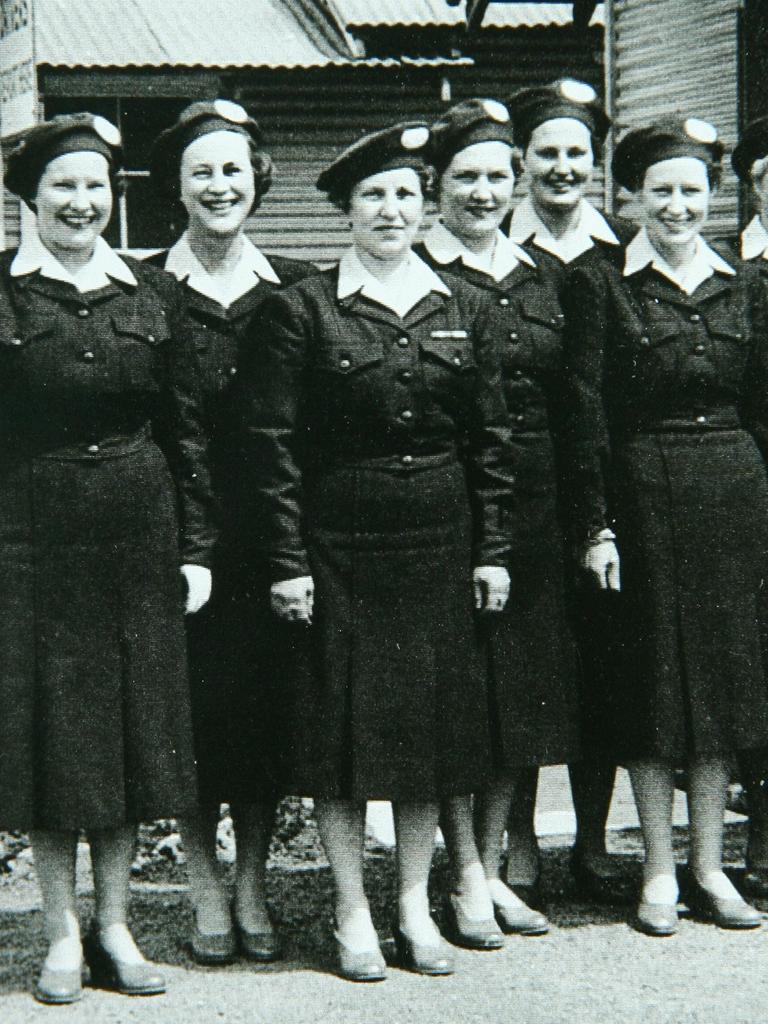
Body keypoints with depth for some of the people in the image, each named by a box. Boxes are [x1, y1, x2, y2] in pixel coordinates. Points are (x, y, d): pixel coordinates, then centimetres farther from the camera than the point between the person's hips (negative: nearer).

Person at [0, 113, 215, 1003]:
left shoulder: (146, 294, 6)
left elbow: (186, 429, 8)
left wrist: (195, 549, 4)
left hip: (138, 542, 3)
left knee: (132, 730, 8)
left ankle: (114, 927, 22)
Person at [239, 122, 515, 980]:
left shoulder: (461, 307, 6)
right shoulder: (302, 309, -5)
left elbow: (489, 437, 8)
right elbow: (274, 443, -6)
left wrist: (493, 549, 4)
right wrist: (287, 562, -10)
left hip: (438, 540, 3)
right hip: (339, 543, -3)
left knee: (432, 720, 8)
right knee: (342, 725, 3)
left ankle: (415, 905, 22)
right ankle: (352, 914, 15)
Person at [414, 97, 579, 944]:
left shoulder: (537, 282, 13)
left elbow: (565, 408, 15)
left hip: (533, 509, 6)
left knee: (522, 687, 10)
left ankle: (491, 866, 22)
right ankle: (465, 879, 10)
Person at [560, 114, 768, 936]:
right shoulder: (600, 286, -3)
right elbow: (586, 415, -6)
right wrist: (596, 525, -11)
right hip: (644, 494, -3)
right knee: (652, 677, 3)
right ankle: (659, 874, 13)